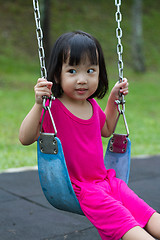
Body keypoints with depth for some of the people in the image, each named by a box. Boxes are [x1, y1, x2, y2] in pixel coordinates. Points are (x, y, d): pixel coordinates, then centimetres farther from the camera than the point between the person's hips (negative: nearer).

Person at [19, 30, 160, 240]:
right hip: (78, 189, -7)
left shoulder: (92, 105, 10)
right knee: (123, 221, -26)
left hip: (106, 180, 8)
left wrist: (113, 100, 18)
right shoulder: (52, 109, -11)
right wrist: (38, 105, -32)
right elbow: (25, 138, -20)